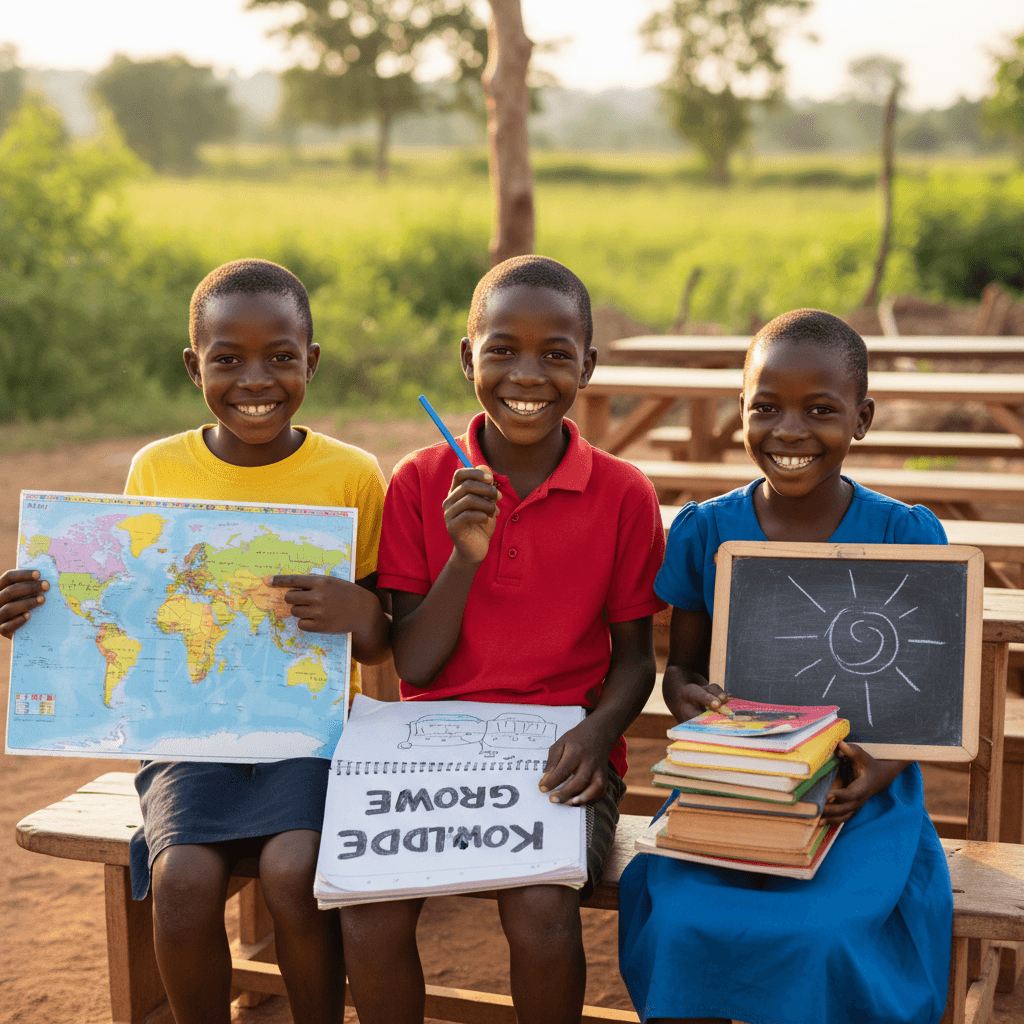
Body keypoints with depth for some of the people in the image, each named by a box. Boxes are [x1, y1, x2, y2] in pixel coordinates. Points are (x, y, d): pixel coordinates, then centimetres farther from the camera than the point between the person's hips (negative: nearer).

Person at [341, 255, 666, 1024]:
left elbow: (635, 656, 3)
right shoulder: (421, 483, 0)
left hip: (560, 756, -1)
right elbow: (413, 665, -2)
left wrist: (596, 734, -17)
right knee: (370, 914, -23)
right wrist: (465, 556, -17)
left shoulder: (623, 495, -3)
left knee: (541, 911, -27)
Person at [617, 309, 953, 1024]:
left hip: (860, 799, -1)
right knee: (683, 925, -25)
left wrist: (887, 764, -17)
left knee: (822, 937, -27)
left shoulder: (907, 536, -2)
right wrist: (688, 698, -13)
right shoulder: (705, 530, 2)